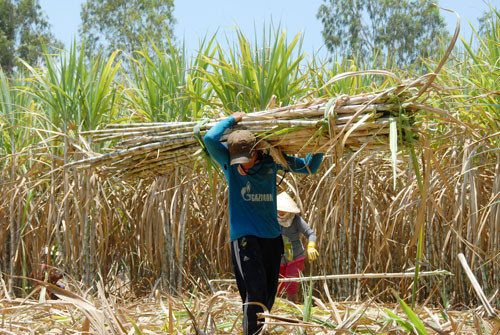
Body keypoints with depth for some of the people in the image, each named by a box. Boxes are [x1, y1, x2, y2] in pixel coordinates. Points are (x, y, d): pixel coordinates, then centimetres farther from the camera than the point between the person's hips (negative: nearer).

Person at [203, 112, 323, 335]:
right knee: (256, 288, -20)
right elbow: (210, 139, -20)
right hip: (244, 235, -4)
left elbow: (309, 167, 15)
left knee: (269, 293, 7)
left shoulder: (271, 161, 4)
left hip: (272, 235, 4)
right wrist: (233, 119, -7)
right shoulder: (229, 163, -3)